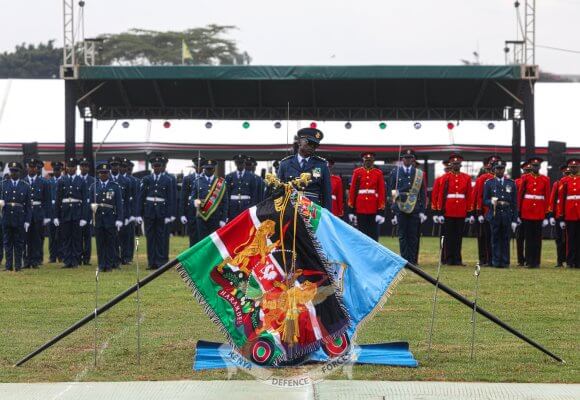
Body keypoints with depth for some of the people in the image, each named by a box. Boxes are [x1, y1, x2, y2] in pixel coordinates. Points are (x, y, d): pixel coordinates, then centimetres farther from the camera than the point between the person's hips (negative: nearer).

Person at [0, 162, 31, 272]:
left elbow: (28, 205, 4)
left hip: (20, 219, -1)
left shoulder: (25, 186, 4)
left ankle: (18, 265, 6)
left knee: (19, 243, 2)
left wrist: (27, 221, -2)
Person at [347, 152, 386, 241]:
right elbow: (352, 191, 6)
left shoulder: (379, 173, 4)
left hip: (374, 210, -1)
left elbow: (382, 193, 1)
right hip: (360, 209, 1)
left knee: (373, 234, 1)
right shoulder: (357, 172, 6)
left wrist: (381, 211, -5)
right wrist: (351, 210, 1)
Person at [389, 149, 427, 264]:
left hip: (415, 209, 1)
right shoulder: (395, 173, 7)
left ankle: (412, 260, 4)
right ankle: (404, 260, 2)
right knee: (403, 235, -1)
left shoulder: (419, 174, 9)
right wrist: (393, 211, 3)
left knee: (413, 236, 0)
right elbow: (391, 192, 8)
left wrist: (422, 211, 2)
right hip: (400, 210, -1)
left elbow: (423, 194, 9)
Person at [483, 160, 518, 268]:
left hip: (507, 215, 1)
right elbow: (485, 200, 6)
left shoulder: (511, 183, 10)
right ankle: (496, 261, 2)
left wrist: (514, 220, 4)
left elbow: (514, 203, 9)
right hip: (494, 215, -1)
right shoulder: (489, 183, 7)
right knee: (496, 239, -1)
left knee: (505, 239, 1)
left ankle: (505, 261, 5)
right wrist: (492, 202, -18)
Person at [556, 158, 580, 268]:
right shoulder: (565, 181, 5)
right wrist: (561, 218, -1)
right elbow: (560, 199, 3)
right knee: (570, 239, 2)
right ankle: (570, 262, 7)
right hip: (569, 215, 0)